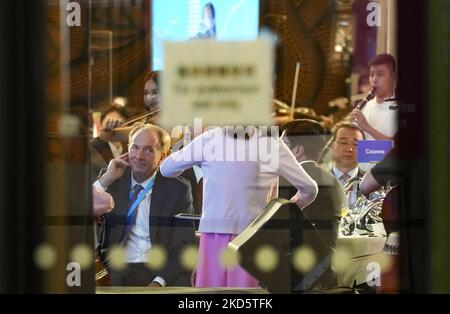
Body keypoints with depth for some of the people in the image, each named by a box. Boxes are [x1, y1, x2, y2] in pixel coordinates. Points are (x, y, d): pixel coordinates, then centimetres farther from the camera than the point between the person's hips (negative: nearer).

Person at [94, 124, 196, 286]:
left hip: (160, 271, -1)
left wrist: (159, 282, -15)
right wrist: (105, 180, -7)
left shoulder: (178, 189, 3)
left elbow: (185, 246, 0)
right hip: (116, 271, 1)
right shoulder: (113, 181, 10)